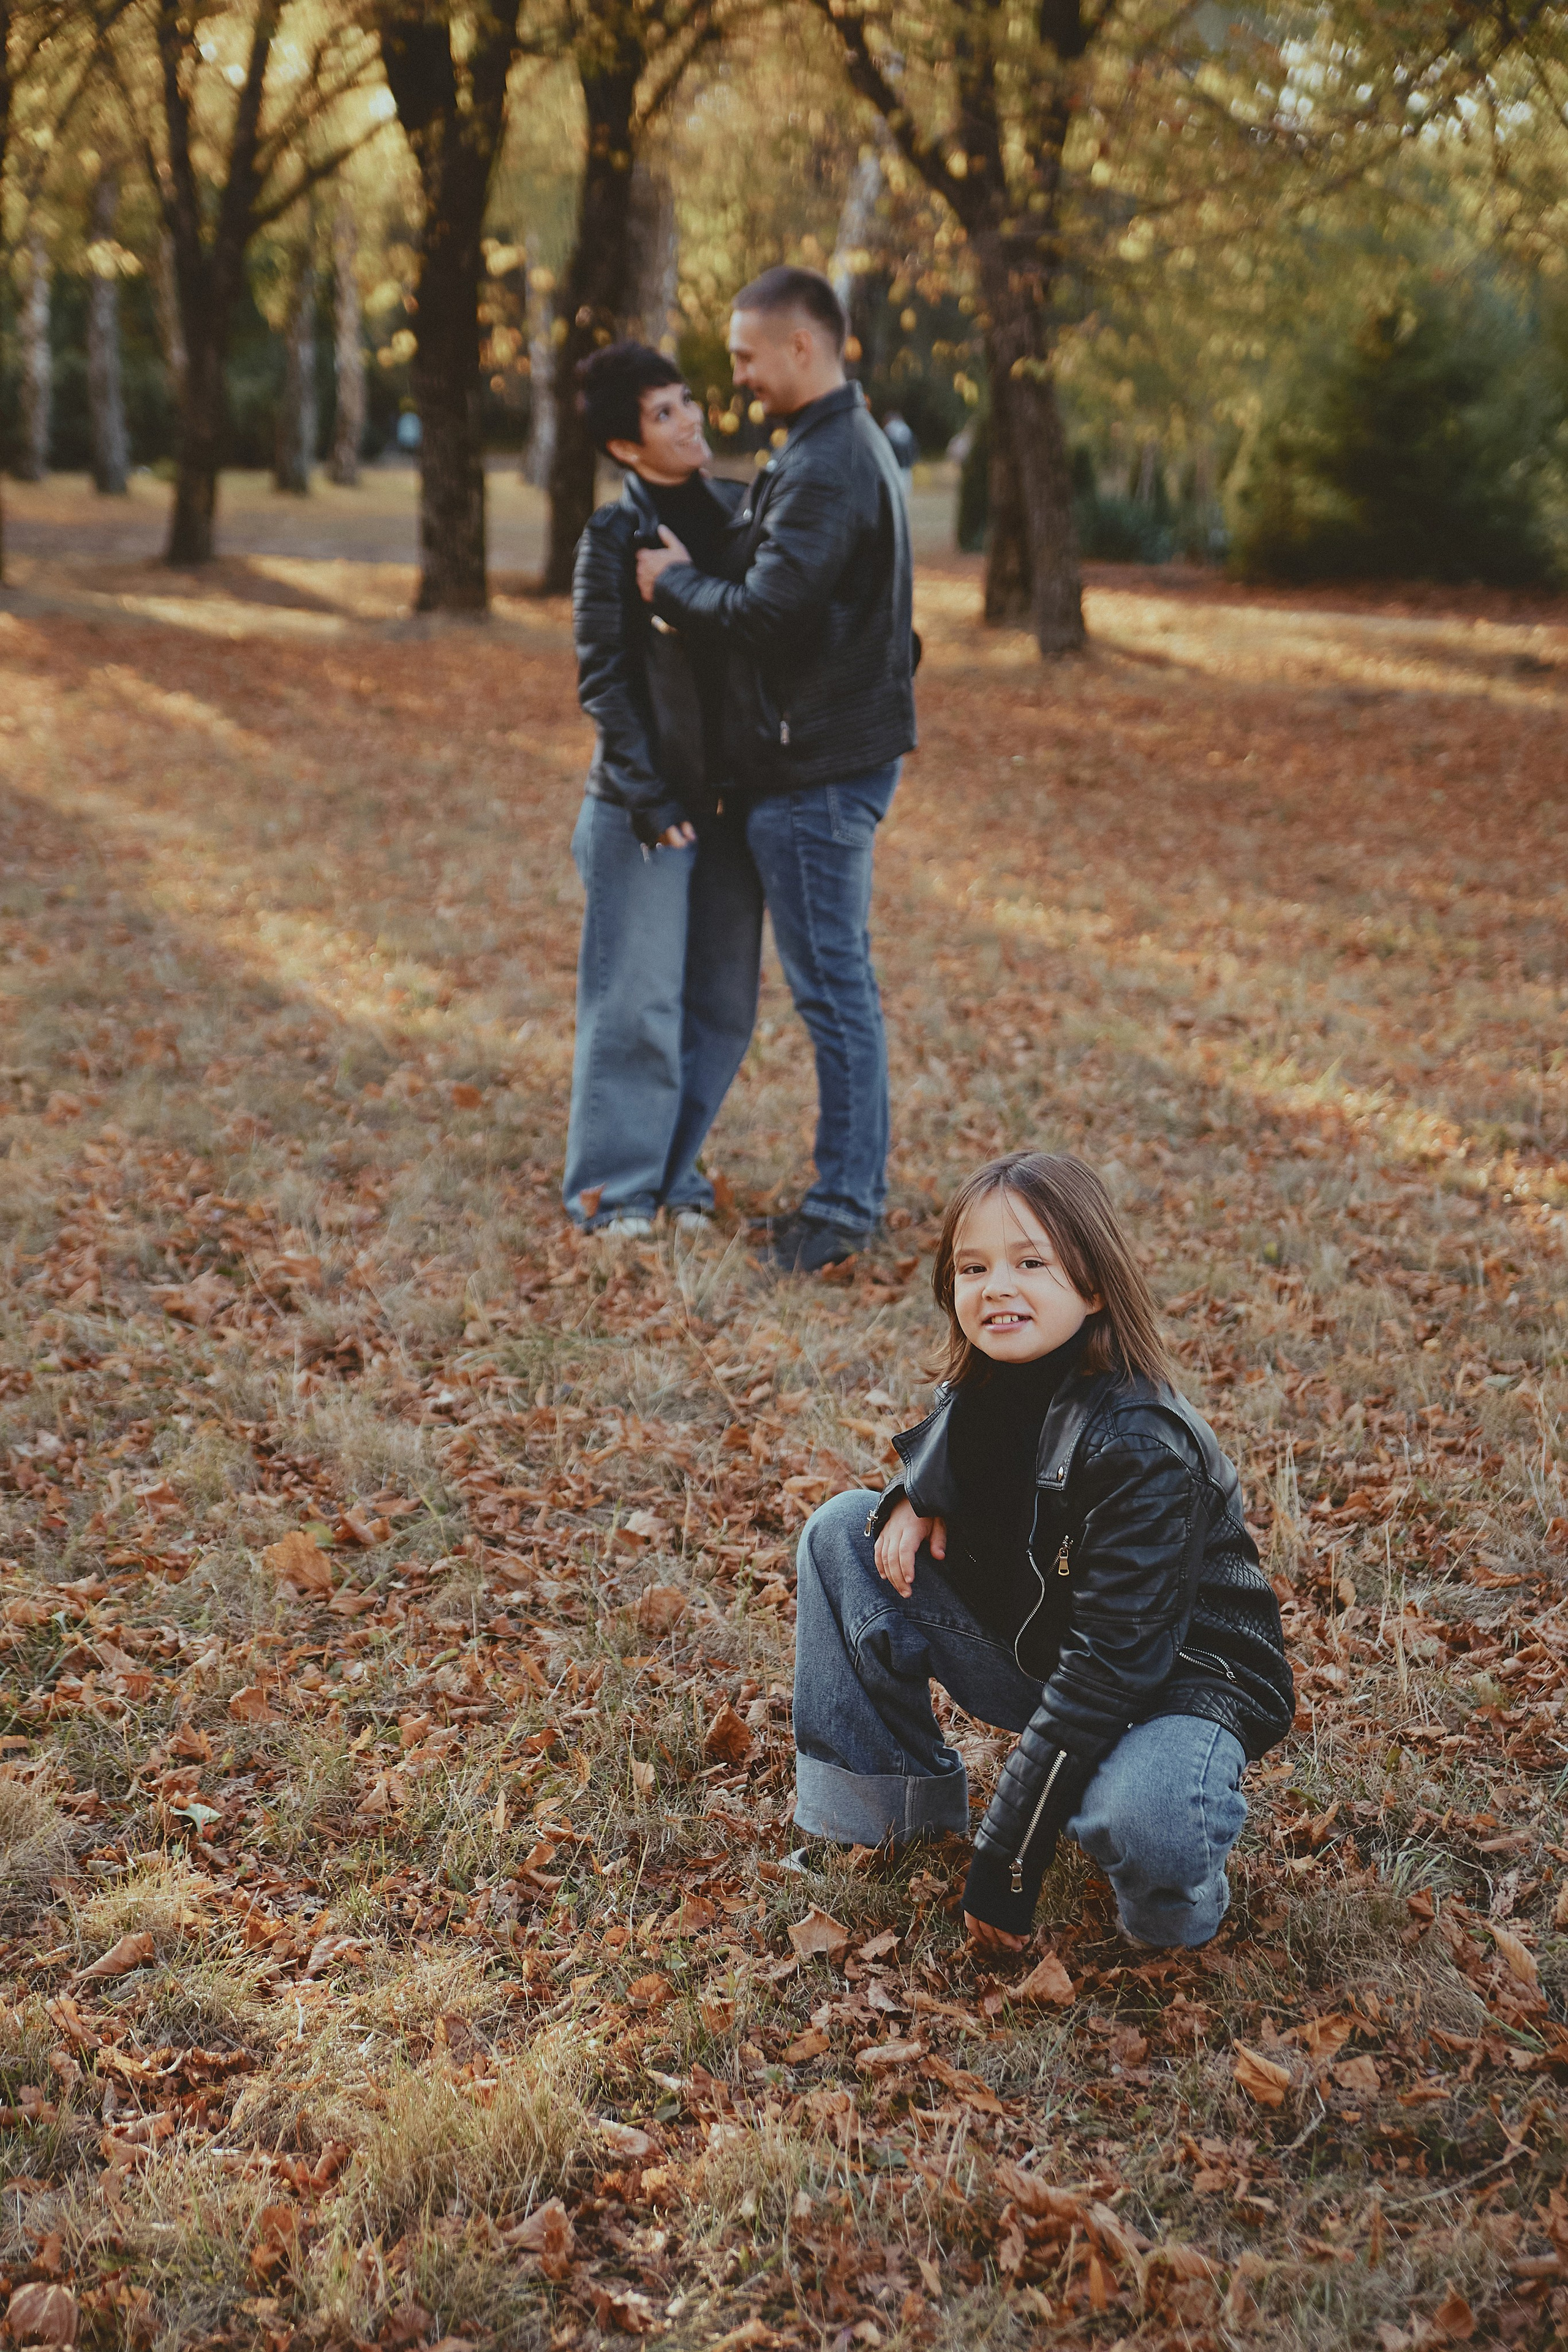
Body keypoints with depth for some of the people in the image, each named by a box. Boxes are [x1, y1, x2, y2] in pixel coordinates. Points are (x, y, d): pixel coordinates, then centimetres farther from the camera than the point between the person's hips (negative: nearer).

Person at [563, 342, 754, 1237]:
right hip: (645, 806, -5)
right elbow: (604, 682, -8)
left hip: (733, 797, 5)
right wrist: (651, 801, -13)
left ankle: (675, 1168, 24)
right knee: (639, 1001, 0)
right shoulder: (613, 538, -6)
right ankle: (616, 1184, 13)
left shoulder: (742, 513, 6)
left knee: (724, 1003, 9)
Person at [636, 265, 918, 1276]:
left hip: (818, 767, -11)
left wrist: (674, 583, -9)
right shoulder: (855, 445, 16)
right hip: (837, 750, 11)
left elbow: (767, 613, -25)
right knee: (841, 980, 15)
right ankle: (859, 1189, 24)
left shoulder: (827, 466, -18)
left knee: (833, 985, -4)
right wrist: (701, 567, 8)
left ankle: (845, 1204, 3)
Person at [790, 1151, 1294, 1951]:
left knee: (1141, 1826, -41)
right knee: (840, 1532, -3)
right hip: (1037, 1652, 7)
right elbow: (943, 1461, 20)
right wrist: (915, 1498, -7)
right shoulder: (986, 1385, -7)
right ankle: (892, 1798, 4)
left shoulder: (1141, 1453, -30)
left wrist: (1007, 1861, -30)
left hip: (1175, 1681, -7)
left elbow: (1111, 1667, -31)